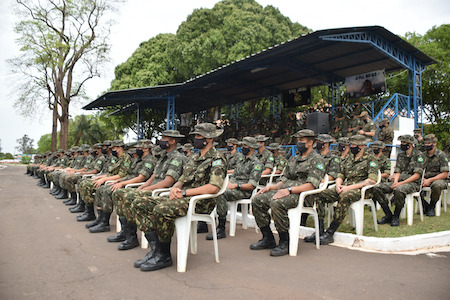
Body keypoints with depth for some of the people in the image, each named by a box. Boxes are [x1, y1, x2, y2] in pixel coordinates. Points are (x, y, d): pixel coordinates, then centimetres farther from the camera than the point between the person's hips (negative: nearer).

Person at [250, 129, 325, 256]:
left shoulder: (317, 160, -1)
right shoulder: (293, 159, 24)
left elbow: (311, 185, -14)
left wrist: (289, 190, -25)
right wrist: (270, 187, 3)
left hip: (302, 194, -8)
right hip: (285, 191, 8)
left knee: (276, 203, -35)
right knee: (257, 200, -11)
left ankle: (285, 243, -19)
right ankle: (268, 239, -1)